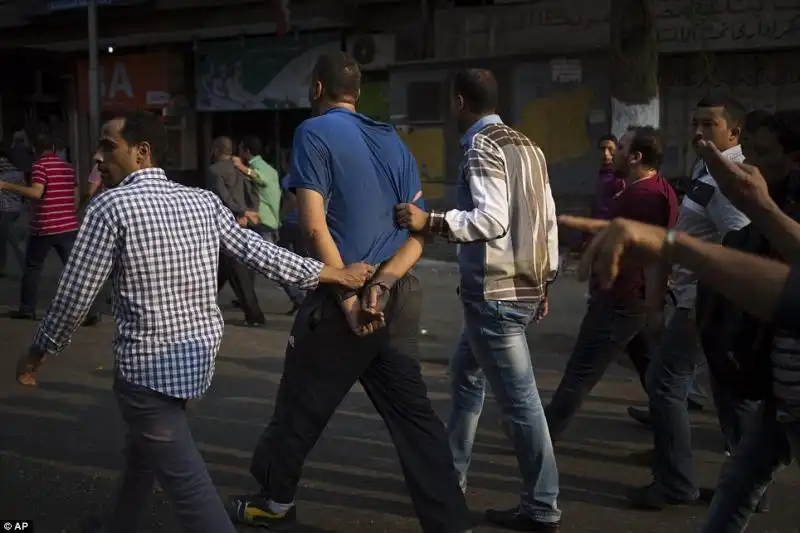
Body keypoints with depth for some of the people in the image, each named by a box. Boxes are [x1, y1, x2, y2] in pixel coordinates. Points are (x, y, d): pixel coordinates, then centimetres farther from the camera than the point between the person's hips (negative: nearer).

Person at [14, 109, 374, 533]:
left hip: (148, 368, -7)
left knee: (188, 486, -4)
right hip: (198, 356, 8)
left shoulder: (112, 205, -12)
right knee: (142, 451, 28)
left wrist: (37, 351, 6)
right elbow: (258, 251, 4)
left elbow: (74, 296, -10)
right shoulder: (204, 202, 4)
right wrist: (336, 274, 12)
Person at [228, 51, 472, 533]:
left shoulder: (315, 132, -6)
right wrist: (382, 284, -6)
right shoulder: (393, 141, 14)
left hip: (343, 295, -6)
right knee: (414, 413, 8)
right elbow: (417, 231, 7)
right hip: (401, 298, 6)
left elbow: (315, 226, -16)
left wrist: (348, 298, -14)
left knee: (301, 406, 13)